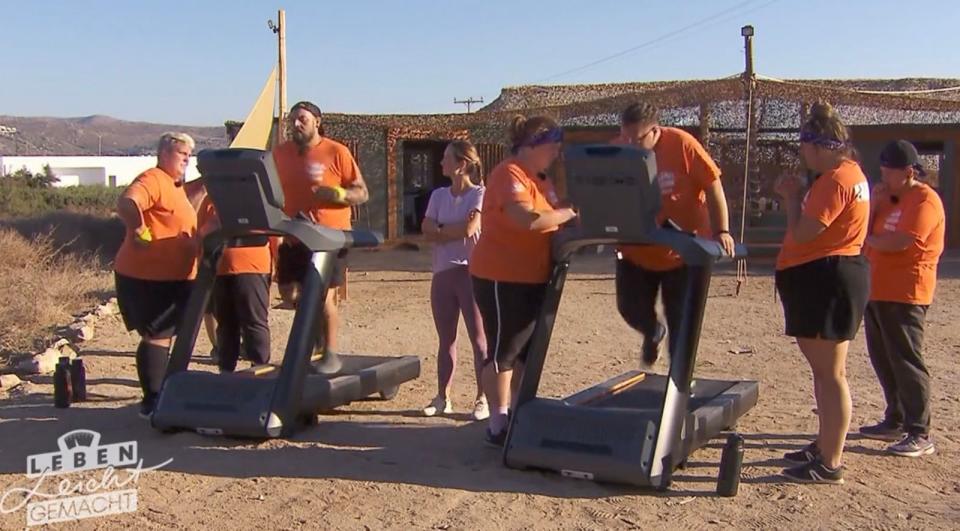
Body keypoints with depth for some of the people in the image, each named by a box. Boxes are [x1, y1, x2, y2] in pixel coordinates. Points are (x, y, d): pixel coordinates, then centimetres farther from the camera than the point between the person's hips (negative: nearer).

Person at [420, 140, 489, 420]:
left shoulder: (479, 194, -5)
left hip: (471, 272, -5)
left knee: (479, 339, -1)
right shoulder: (438, 195, 12)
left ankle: (483, 399, 4)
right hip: (443, 273, 6)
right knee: (446, 339, 11)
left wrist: (441, 231, -2)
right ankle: (443, 397, 18)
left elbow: (469, 229, -16)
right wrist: (456, 229, -12)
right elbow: (427, 229, 1)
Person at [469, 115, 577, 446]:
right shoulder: (509, 175, -16)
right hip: (502, 277, -9)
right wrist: (569, 213, -17)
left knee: (528, 349, 13)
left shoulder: (538, 179, 15)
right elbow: (529, 220, -29)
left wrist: (564, 217, -4)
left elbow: (546, 220, 16)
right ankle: (499, 425, 5)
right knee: (503, 351, -3)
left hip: (531, 277, 9)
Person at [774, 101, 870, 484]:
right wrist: (797, 197, 9)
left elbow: (802, 233, -19)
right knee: (823, 369, 19)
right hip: (827, 278, 11)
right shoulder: (850, 172, 16)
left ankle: (830, 464, -1)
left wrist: (792, 196, -7)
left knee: (830, 373, -6)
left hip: (826, 280, -11)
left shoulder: (835, 180, -18)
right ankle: (825, 446, 32)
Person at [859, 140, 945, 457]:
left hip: (905, 294, -9)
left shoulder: (925, 200, -12)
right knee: (882, 359, 15)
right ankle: (895, 422, 27)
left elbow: (899, 242, -22)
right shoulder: (889, 198, 18)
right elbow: (866, 231, 14)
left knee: (906, 361, -9)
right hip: (877, 290, 10)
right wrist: (874, 204, 0)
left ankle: (920, 435, -4)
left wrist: (867, 239, -5)